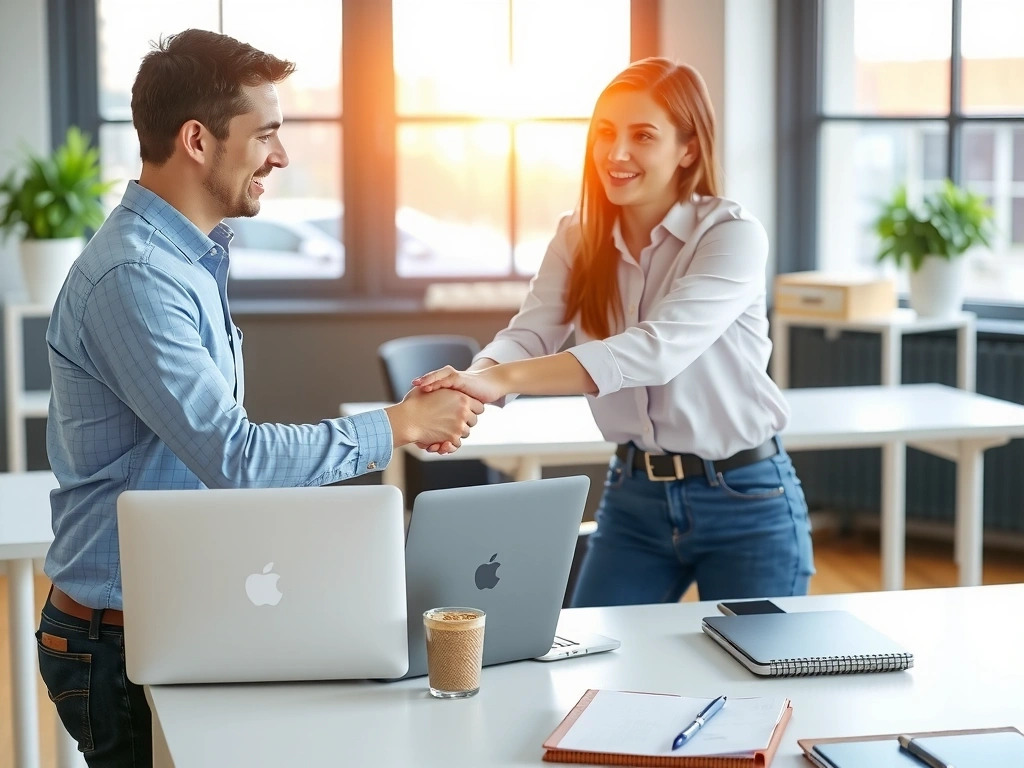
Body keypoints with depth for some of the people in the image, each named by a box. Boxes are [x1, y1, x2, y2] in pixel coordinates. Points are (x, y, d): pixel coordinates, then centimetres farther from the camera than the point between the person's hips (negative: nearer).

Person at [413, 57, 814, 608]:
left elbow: (657, 349, -31)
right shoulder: (578, 238, 1)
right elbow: (527, 336, -12)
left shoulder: (733, 236, -17)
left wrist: (502, 380, -42)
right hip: (634, 496, 4)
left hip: (744, 502, -4)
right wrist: (468, 387, -36)